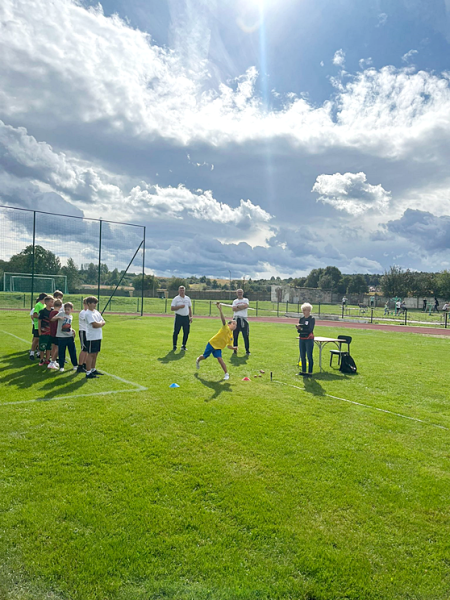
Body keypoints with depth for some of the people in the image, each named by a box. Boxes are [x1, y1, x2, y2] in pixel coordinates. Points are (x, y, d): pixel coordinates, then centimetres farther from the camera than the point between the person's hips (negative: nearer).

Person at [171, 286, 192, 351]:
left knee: (186, 332, 2)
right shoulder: (176, 299, 0)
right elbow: (172, 308, -5)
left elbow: (190, 308, 17)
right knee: (176, 332, -4)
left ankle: (183, 345, 15)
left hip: (186, 317, 4)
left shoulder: (188, 298, 13)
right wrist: (179, 307, -16)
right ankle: (174, 346, 7)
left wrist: (191, 317, 9)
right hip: (178, 317, -4)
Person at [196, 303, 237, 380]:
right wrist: (220, 309, -44)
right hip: (212, 343, -4)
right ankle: (198, 360, 45)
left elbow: (229, 346, 7)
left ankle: (226, 374, -7)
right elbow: (223, 319, -30)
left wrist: (234, 348, -14)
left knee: (220, 359, -15)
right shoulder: (225, 328, -15)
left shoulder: (231, 336, 2)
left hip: (218, 348, 4)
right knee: (204, 357, 10)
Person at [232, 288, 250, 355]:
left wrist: (237, 307, -5)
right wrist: (242, 307, -8)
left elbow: (246, 306, -12)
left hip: (244, 319, -2)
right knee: (235, 335, 3)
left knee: (246, 336, -3)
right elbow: (234, 309, -3)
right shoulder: (235, 301, 15)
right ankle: (235, 349, 13)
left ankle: (247, 350, 4)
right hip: (236, 319, 2)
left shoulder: (246, 300, 10)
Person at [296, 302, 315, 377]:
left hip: (309, 339, -6)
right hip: (302, 339, 6)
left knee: (309, 356, -3)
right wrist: (299, 328, -14)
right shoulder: (301, 319, 10)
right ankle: (303, 371, 21)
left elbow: (310, 329, -17)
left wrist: (302, 328, -23)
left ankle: (310, 372, 3)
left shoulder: (312, 319, -6)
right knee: (302, 356, 11)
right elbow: (299, 331, 8)